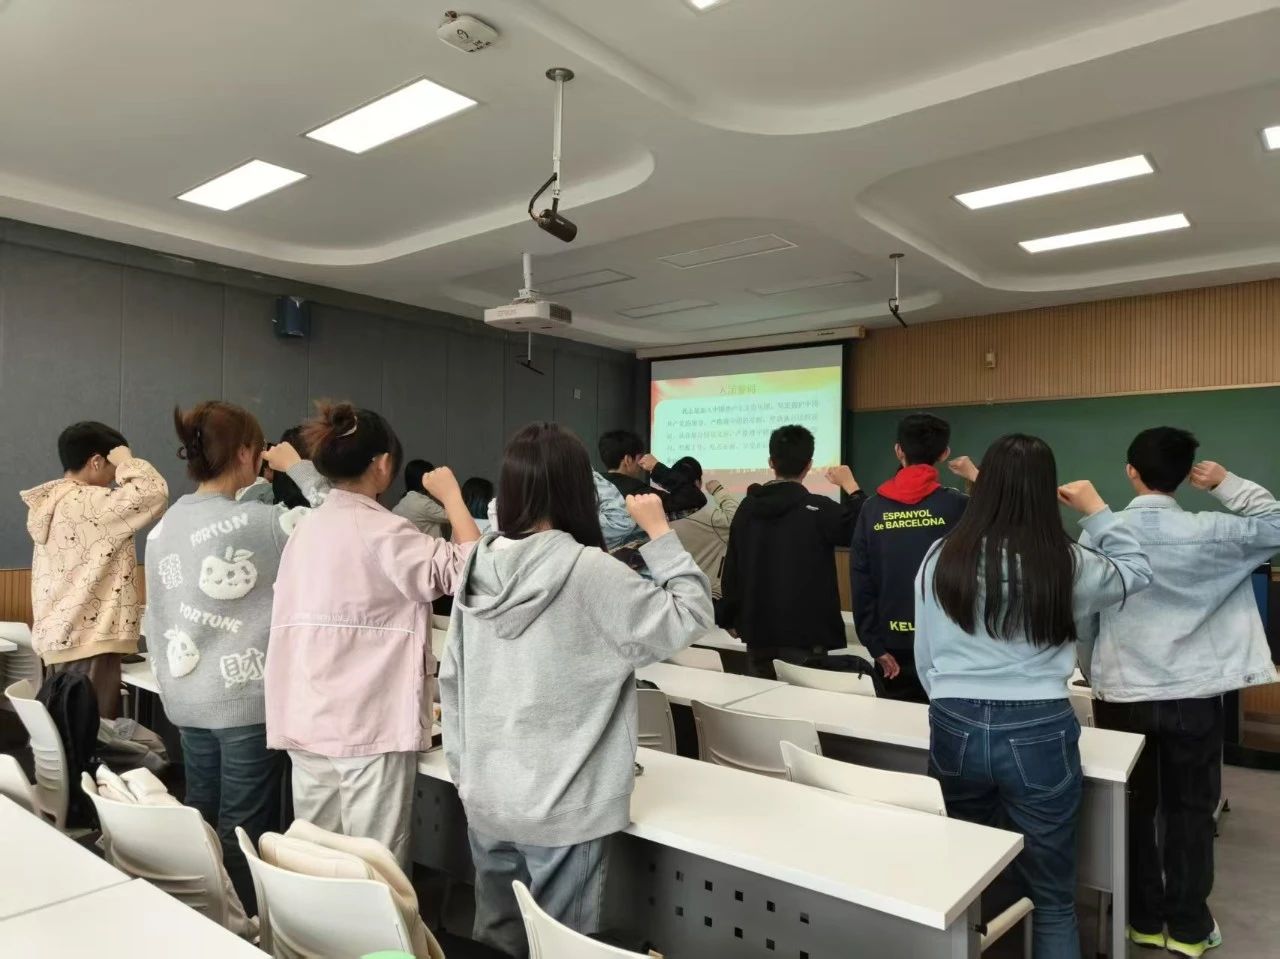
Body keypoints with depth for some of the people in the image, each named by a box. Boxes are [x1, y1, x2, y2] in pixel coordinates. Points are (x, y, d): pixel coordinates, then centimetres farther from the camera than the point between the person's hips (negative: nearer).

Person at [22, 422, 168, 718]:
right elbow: (155, 492, -25)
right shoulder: (89, 502, -16)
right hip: (88, 638, -10)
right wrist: (127, 462, -8)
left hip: (60, 636, 10)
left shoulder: (51, 504, 15)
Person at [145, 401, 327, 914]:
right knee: (243, 834, 4)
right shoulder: (258, 522, -18)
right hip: (245, 697, -8)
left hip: (186, 700, 8)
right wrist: (299, 468, -5)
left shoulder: (165, 526, 6)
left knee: (202, 824, 18)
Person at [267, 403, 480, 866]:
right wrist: (451, 495, -11)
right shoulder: (382, 531, -15)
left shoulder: (306, 530, 8)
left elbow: (306, 620, 14)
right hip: (370, 722, -8)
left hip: (307, 721, 8)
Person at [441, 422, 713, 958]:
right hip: (560, 806, -5)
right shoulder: (589, 572, -20)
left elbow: (451, 679, 5)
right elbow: (690, 617, -12)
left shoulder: (478, 566, -3)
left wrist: (463, 770, 16)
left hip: (485, 798, 6)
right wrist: (659, 532, -5)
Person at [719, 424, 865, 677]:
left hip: (757, 632, 5)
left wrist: (729, 619, 20)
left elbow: (731, 570, 9)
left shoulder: (747, 507, 4)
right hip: (804, 636, -5)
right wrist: (851, 487, 0)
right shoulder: (817, 509, -14)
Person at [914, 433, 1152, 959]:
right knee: (1052, 897, 15)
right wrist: (1096, 511, 21)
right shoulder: (1067, 564, -7)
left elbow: (924, 658, 5)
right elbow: (1137, 571, 16)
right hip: (1038, 734, -1)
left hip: (954, 729, 2)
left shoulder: (941, 557, -4)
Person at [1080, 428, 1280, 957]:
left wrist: (1092, 674, 12)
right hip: (1193, 695, 0)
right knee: (1190, 811, 14)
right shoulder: (1207, 533, -11)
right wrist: (1228, 484, 5)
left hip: (1122, 694, 1)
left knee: (1134, 809, 15)